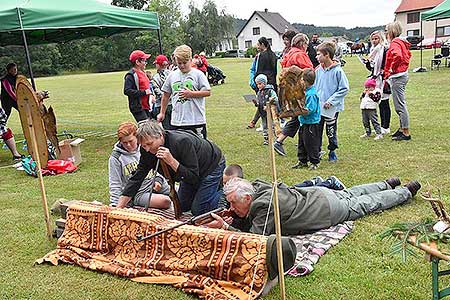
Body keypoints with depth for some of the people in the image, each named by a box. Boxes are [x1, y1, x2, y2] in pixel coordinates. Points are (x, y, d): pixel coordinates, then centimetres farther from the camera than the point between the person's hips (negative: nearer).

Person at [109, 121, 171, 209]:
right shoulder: (116, 158, -4)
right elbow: (115, 185, -1)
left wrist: (158, 179, -1)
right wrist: (114, 205, -7)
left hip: (158, 186, 4)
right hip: (139, 193, -4)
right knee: (165, 202, -31)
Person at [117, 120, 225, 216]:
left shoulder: (182, 142, -39)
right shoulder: (147, 150, -19)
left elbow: (194, 178, -35)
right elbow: (136, 178, -16)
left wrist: (171, 161, -46)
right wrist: (118, 208, -21)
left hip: (212, 165, -7)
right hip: (190, 171, 7)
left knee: (198, 211, -7)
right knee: (182, 207, 12)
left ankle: (224, 193, 13)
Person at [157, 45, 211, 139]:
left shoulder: (198, 74, -2)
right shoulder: (172, 76, 9)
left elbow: (208, 92, -6)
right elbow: (166, 95, 17)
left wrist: (191, 94, -16)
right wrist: (162, 113, 18)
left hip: (196, 120, -3)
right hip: (177, 121, 4)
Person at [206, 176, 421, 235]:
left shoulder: (264, 206, -37)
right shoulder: (256, 188, -12)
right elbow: (249, 218, 4)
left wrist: (224, 227, -42)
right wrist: (233, 216, -15)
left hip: (327, 208, -6)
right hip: (315, 194, 6)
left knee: (365, 204, 17)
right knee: (349, 194, 30)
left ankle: (406, 192, 40)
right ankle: (388, 185, 55)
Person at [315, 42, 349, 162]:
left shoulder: (337, 71, -12)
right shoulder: (318, 70, 4)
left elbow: (344, 89, -11)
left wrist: (331, 101, -16)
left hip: (332, 108, -4)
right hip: (318, 107, 5)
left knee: (331, 132, 8)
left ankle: (332, 151, 25)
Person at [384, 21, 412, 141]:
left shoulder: (395, 43, -15)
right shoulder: (401, 42, 16)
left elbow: (397, 56, -32)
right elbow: (408, 55, 30)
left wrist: (392, 68, -19)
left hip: (397, 76, -11)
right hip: (403, 74, 11)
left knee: (400, 105, -7)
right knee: (399, 104, 17)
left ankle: (406, 133, -3)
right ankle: (402, 129, 25)